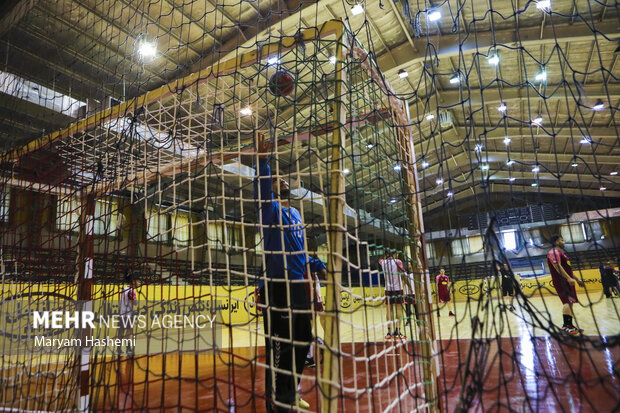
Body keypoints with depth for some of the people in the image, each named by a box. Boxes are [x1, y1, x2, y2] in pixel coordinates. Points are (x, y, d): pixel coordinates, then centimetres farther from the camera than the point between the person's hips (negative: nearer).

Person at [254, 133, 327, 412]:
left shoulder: (296, 214, 19)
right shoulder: (270, 209, -2)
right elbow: (261, 190, -26)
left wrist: (317, 265, 14)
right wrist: (263, 161, -37)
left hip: (299, 285, 8)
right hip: (278, 286, -8)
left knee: (302, 341, 16)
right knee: (279, 346, -2)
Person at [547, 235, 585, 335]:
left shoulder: (560, 253, 24)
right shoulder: (554, 252, -11)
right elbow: (557, 266, -24)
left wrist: (577, 279, 27)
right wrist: (569, 278, -29)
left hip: (567, 281, 11)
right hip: (561, 281, -11)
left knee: (569, 302, 10)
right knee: (568, 301, -17)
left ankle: (569, 325, 14)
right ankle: (566, 325, -20)